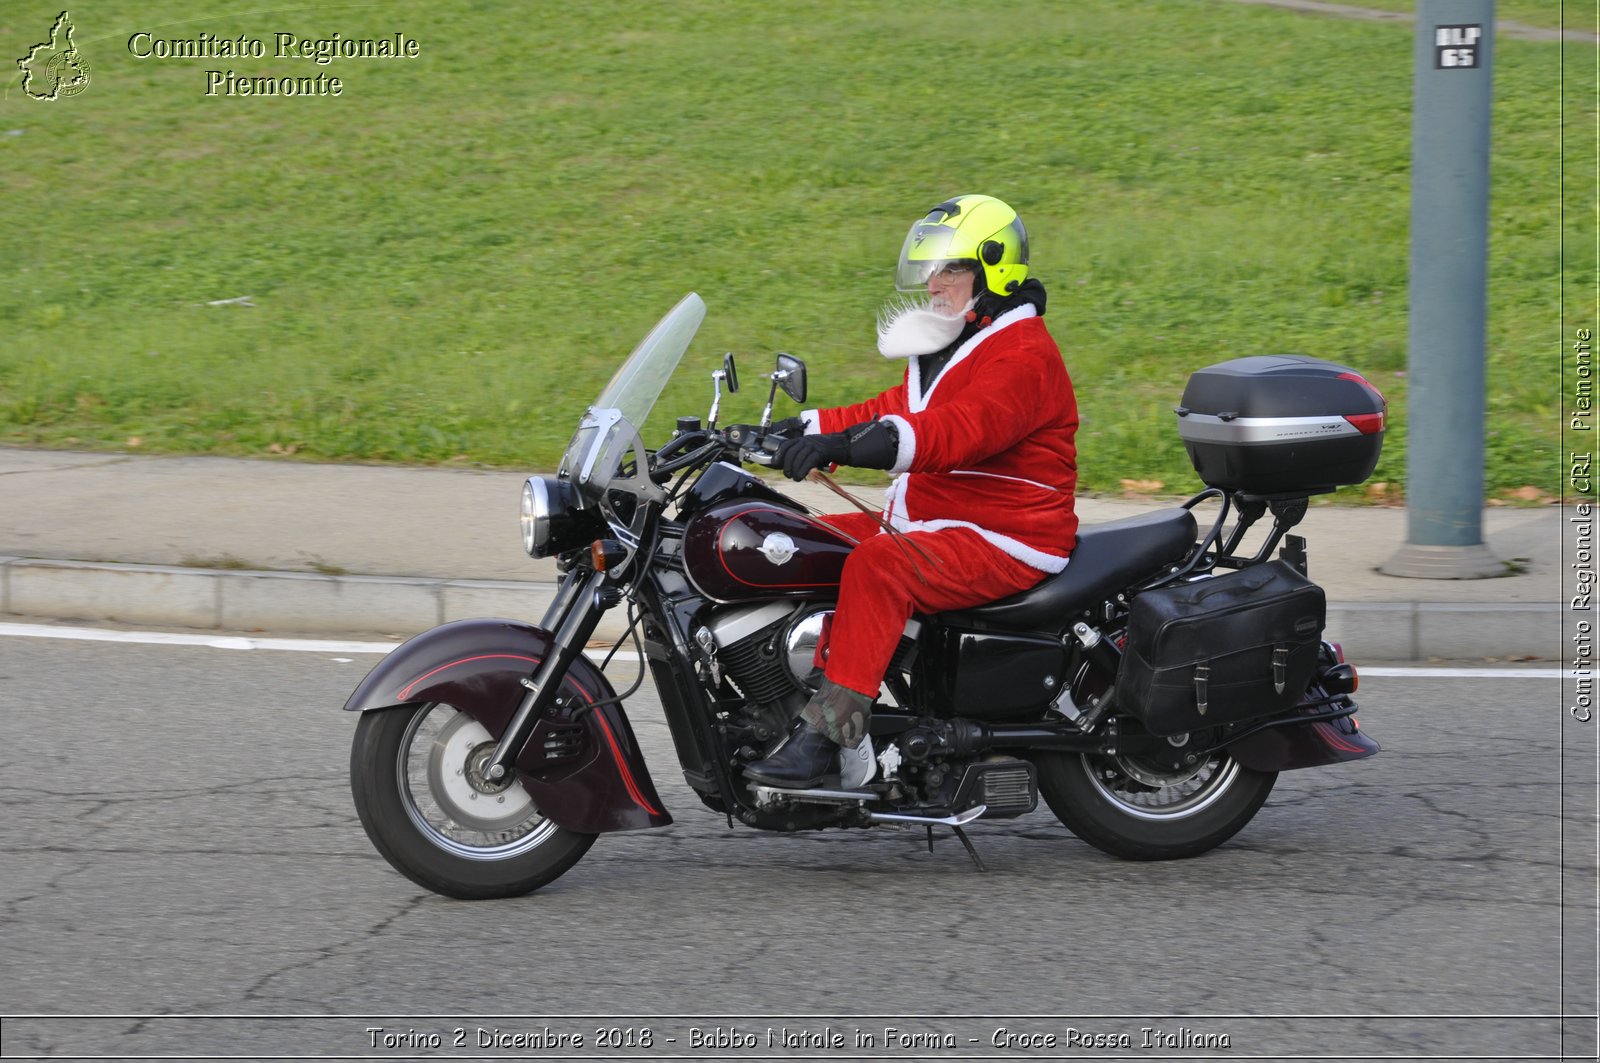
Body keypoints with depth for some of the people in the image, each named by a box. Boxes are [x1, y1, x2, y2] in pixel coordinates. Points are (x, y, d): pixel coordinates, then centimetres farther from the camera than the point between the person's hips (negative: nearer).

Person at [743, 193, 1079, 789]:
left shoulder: (1023, 355, -15)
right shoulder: (947, 346, 21)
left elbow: (961, 430, -31)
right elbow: (894, 412, 25)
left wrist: (842, 445, -43)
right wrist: (798, 432, 10)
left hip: (1002, 541, -11)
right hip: (925, 526, 11)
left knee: (879, 564, -35)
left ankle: (826, 731, -40)